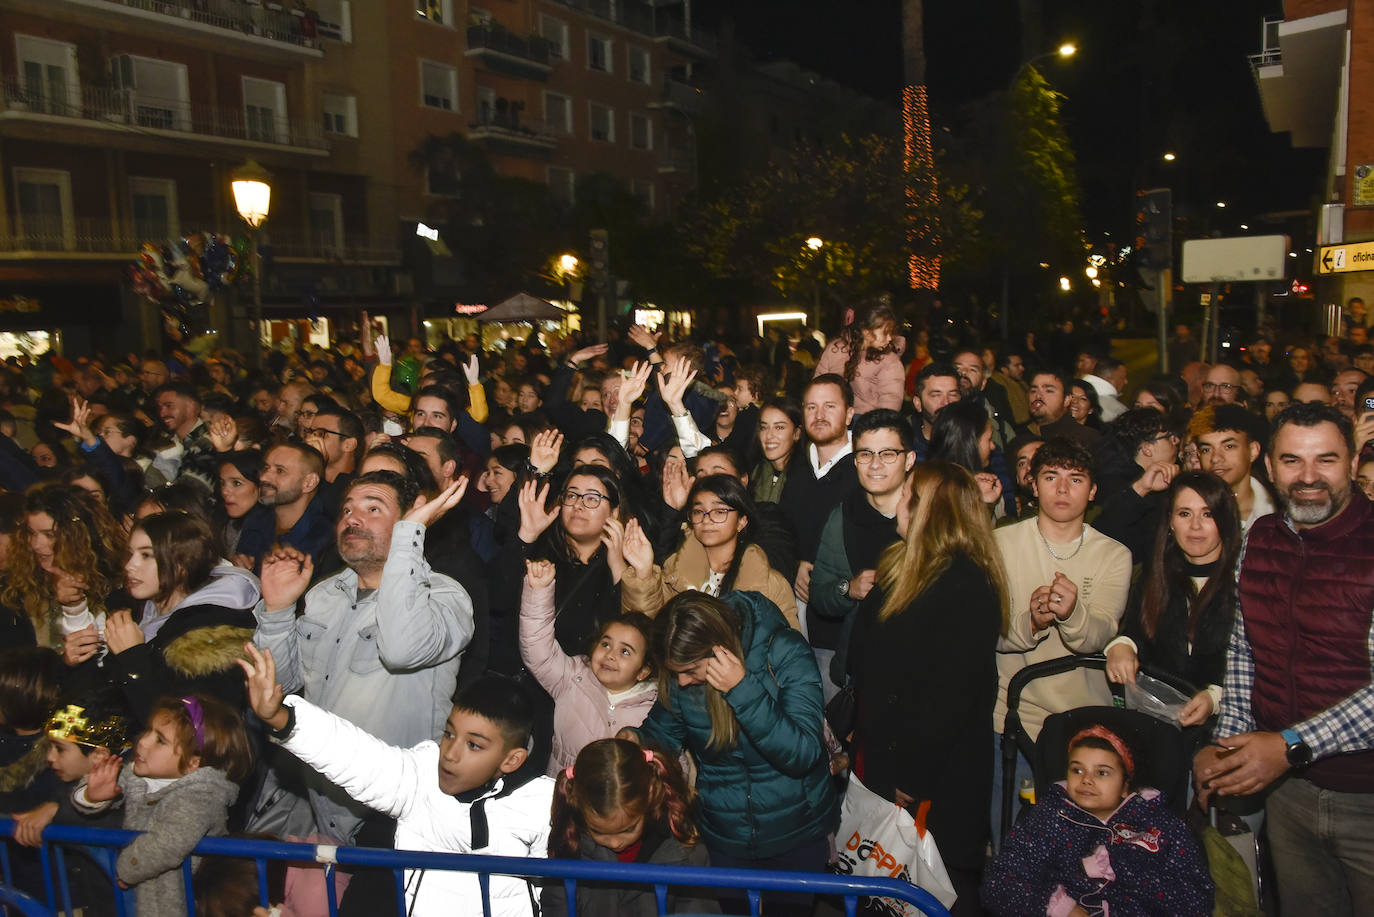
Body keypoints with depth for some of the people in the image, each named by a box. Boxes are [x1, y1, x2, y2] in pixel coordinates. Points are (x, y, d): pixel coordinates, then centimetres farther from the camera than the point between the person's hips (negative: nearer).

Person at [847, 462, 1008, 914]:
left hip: (938, 778, -8)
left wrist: (911, 777, -19)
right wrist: (856, 734, 11)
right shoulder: (903, 567, 9)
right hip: (884, 760, 9)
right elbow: (864, 663, 14)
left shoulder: (966, 586, -20)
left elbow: (953, 693, -22)